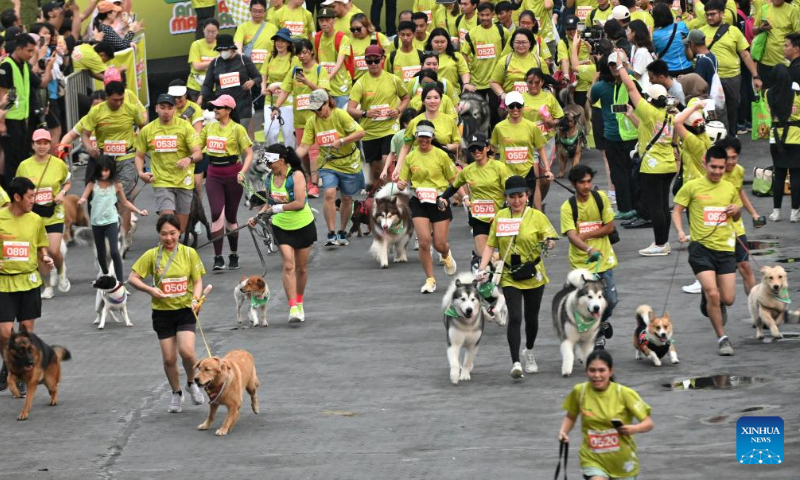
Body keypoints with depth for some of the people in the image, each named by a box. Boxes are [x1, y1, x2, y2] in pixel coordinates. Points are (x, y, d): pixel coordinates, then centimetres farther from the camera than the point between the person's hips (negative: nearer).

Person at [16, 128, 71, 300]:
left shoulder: (59, 164, -4)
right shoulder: (24, 166, -3)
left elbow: (68, 182, 12)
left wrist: (62, 193, -8)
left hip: (54, 215, -1)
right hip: (34, 215, 1)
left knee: (54, 251, -11)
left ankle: (61, 271, 24)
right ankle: (48, 285, 22)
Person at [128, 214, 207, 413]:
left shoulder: (189, 253, -3)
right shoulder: (152, 255, -4)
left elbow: (198, 281, 1)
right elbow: (132, 278, 0)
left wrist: (196, 299, -18)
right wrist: (151, 290, -16)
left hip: (185, 309, -1)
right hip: (162, 312, 1)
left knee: (186, 351, -18)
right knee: (169, 358, 2)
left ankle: (192, 383, 11)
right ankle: (176, 394, 25)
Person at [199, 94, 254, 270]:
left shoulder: (237, 129, -6)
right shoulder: (209, 127, 8)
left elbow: (249, 153, -9)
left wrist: (243, 172, -21)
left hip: (232, 175, -3)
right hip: (214, 175, 3)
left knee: (230, 216, 7)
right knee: (217, 214, -11)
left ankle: (234, 256, 24)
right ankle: (218, 258, -10)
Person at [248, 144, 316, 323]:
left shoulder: (296, 175, -18)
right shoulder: (270, 177, 0)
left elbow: (300, 203, -26)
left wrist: (278, 208, -27)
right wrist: (257, 216, -2)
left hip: (303, 226, -3)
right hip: (281, 227, 3)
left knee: (301, 267, 11)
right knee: (288, 265, -12)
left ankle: (299, 303, 31)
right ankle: (293, 308, -17)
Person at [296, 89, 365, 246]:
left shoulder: (340, 115, -15)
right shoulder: (312, 122, -5)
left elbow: (360, 133, -18)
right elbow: (304, 146, -7)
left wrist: (341, 141, -28)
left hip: (348, 162, -2)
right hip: (329, 164, 2)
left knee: (346, 199, 9)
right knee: (329, 194, -20)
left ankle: (342, 233, 28)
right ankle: (331, 235, -17)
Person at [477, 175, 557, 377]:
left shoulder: (536, 216, -4)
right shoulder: (500, 217, 2)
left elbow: (550, 237, -7)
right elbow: (490, 245, 6)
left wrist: (549, 243, -31)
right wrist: (482, 269, -5)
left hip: (533, 275, 0)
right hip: (509, 276, 0)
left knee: (531, 317, 13)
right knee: (515, 318, -13)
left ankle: (529, 352, 40)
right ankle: (515, 363, -15)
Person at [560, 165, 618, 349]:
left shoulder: (601, 198, -4)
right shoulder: (568, 207, -12)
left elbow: (609, 227, -4)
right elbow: (571, 235, -24)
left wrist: (585, 235, -17)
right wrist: (588, 249, -43)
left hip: (603, 258, 2)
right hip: (581, 262, -2)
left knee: (610, 300, 2)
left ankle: (603, 321, 36)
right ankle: (597, 336, 19)